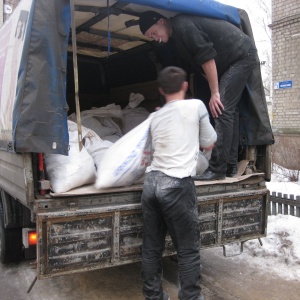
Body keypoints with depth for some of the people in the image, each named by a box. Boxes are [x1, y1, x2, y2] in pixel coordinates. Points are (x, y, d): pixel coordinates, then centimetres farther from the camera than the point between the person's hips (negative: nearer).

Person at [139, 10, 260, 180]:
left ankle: (218, 169, -15)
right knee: (230, 109, 7)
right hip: (240, 58, 10)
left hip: (243, 56, -10)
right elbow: (200, 65, 14)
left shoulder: (182, 25, -18)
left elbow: (207, 57, -23)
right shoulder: (176, 35, 12)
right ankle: (231, 167, 10)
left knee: (223, 110, -16)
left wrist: (215, 93, -20)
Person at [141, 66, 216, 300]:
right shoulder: (196, 106, 4)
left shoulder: (155, 117, 17)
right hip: (177, 185, -5)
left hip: (151, 182, 6)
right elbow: (209, 144, 14)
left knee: (152, 246, 14)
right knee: (189, 249, 7)